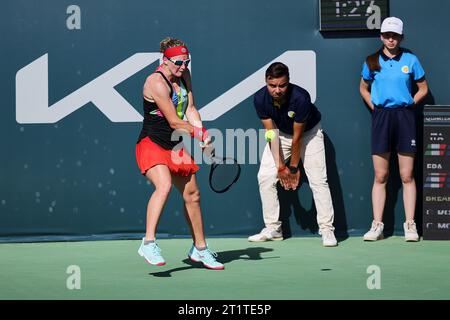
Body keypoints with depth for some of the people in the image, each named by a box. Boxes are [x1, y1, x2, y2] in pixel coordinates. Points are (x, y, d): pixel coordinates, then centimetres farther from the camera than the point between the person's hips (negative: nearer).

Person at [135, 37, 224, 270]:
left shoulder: (184, 75, 6)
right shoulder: (156, 83, -21)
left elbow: (190, 109, 6)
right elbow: (175, 122, -20)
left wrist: (201, 135, -10)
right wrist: (202, 134, -8)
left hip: (175, 146, 9)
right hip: (152, 144, -9)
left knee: (192, 194, 14)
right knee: (164, 186, -33)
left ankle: (199, 249, 30)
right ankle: (148, 244, -35)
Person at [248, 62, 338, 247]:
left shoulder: (300, 98, -36)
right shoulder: (260, 99, -25)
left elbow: (297, 136, -27)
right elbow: (271, 132, -18)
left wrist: (293, 167, -18)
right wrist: (280, 166, -21)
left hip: (309, 132, -4)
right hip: (280, 133, 4)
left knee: (318, 180, -14)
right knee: (265, 177, -5)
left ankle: (327, 230, -9)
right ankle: (273, 229, 4)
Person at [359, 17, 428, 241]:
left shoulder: (410, 60, 2)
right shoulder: (372, 62, 5)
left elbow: (423, 88, 12)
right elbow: (363, 88, 20)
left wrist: (409, 104, 1)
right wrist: (374, 107, 8)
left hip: (404, 116, -1)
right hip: (381, 117, 1)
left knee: (407, 175, -1)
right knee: (380, 176, 2)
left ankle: (410, 225, 3)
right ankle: (377, 226, 5)